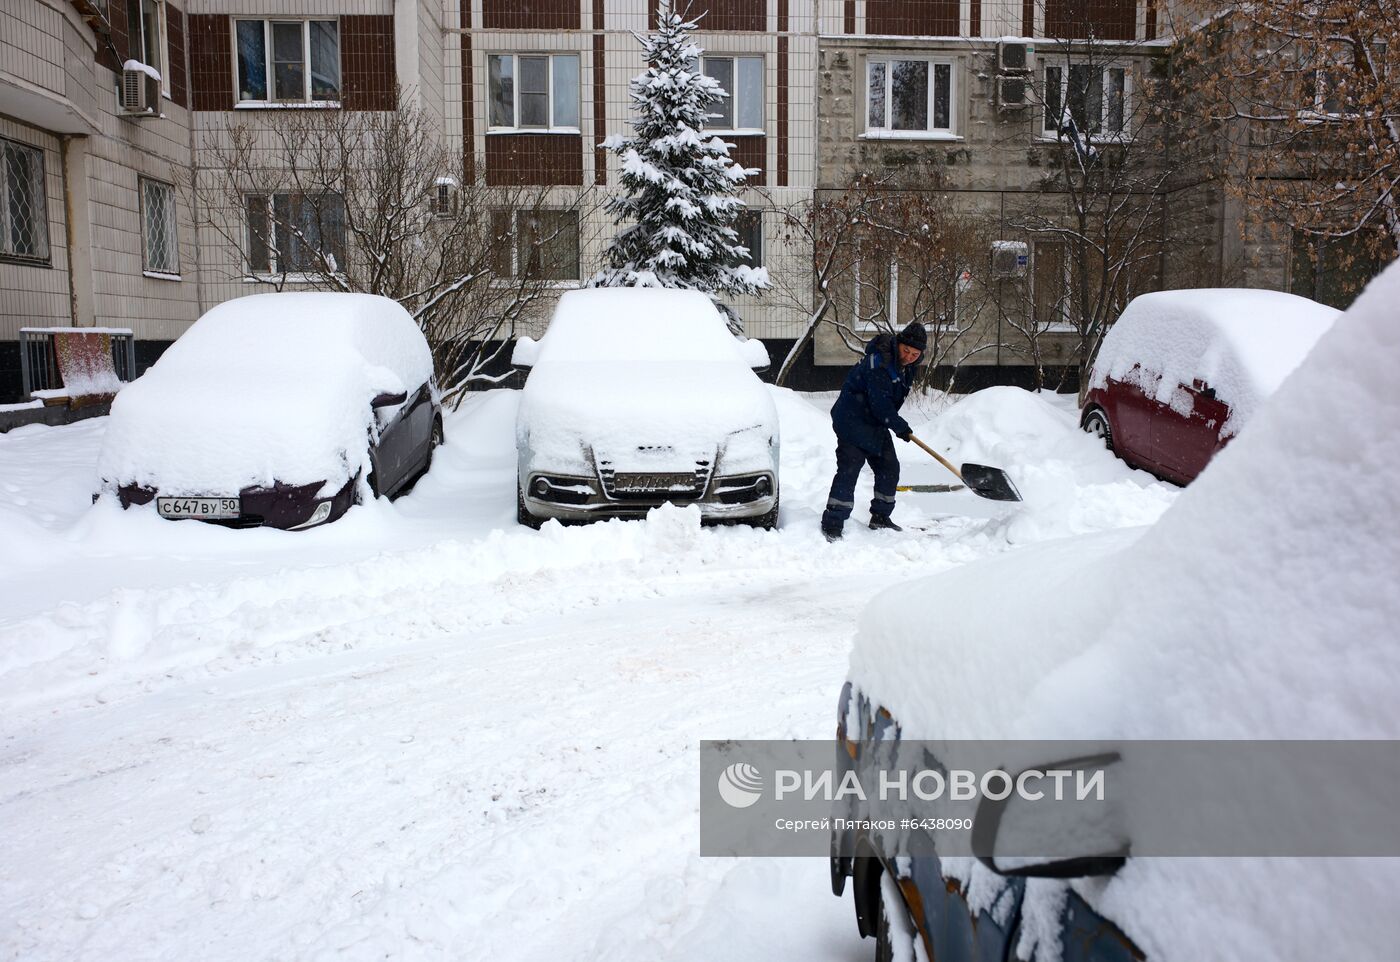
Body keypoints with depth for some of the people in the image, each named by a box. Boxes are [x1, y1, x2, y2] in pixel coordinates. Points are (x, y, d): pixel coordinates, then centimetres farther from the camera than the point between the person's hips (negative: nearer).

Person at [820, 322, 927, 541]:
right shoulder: (879, 363, -26)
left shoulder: (908, 366, 5)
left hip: (876, 423, 9)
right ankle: (832, 523, -13)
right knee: (849, 469, -14)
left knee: (889, 468, 11)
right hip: (852, 421, -9)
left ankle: (880, 517, 25)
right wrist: (901, 427, -17)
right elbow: (880, 404, -26)